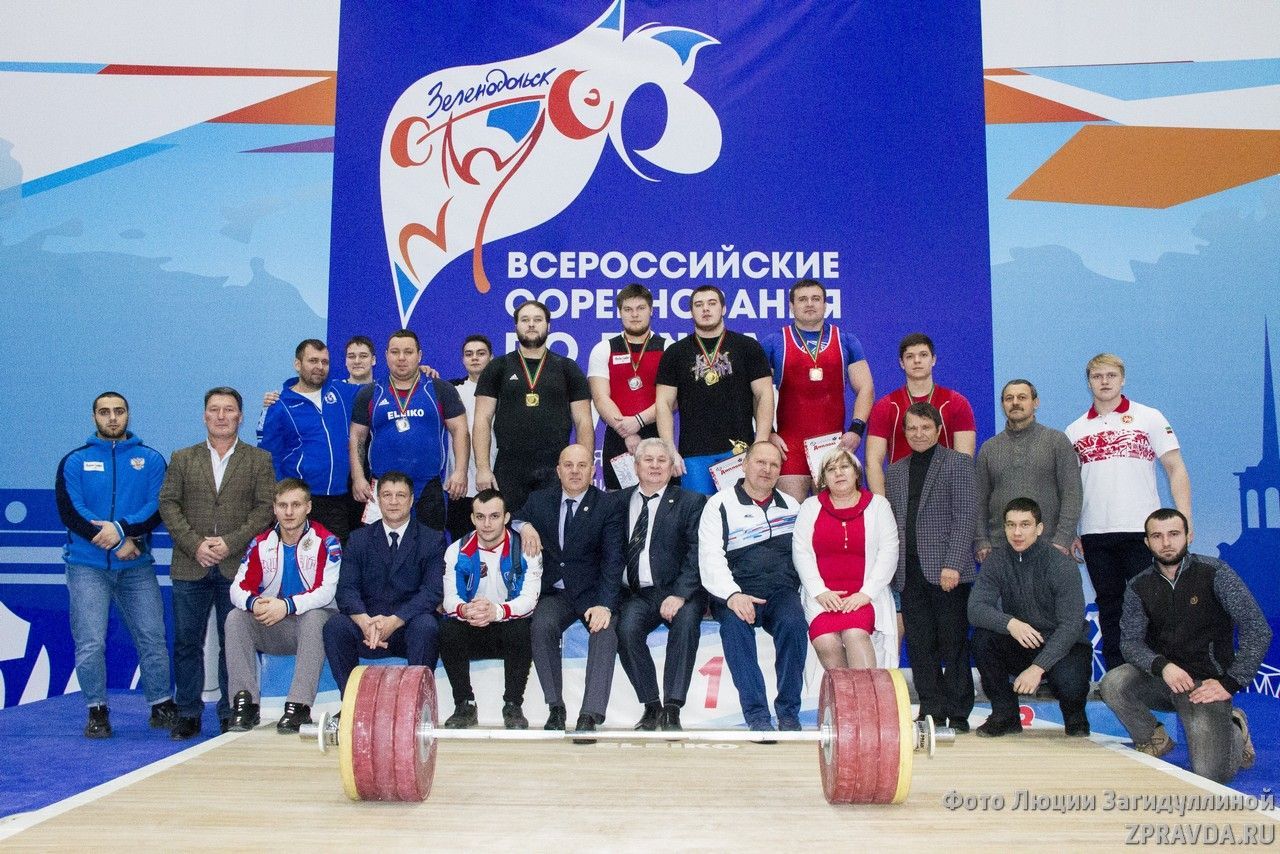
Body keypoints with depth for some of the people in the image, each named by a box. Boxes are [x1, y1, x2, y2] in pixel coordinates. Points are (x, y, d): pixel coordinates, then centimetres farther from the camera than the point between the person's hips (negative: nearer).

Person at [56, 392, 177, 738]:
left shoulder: (151, 459, 8)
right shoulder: (75, 462, 6)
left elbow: (158, 508, -2)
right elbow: (70, 512, -4)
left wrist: (122, 529, -18)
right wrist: (117, 543, -11)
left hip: (138, 566, 1)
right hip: (86, 566, -1)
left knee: (153, 638, 2)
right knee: (90, 643, -4)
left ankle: (162, 707, 15)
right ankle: (97, 712, 10)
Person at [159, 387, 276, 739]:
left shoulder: (259, 459, 7)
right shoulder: (182, 458, 13)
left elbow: (266, 507, -1)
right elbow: (168, 504, 4)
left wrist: (231, 543, -12)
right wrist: (194, 544, -9)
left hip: (237, 567, -2)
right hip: (190, 567, 2)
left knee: (234, 643, 3)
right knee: (187, 643, 4)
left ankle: (231, 714, 12)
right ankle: (188, 714, 13)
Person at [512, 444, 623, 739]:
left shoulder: (607, 506, -4)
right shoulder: (539, 500, 6)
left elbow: (612, 560, -11)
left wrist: (604, 605, -25)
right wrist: (524, 525, -7)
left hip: (592, 592, -2)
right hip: (554, 592, 2)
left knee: (605, 632, -30)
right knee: (542, 626, -28)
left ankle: (590, 716, -33)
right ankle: (555, 708, -17)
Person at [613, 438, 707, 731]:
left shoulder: (691, 502, 7)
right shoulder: (619, 501, 16)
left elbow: (696, 555, -3)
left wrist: (679, 595, -18)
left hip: (677, 591, -1)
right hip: (634, 594, 2)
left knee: (685, 621, -32)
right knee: (627, 628, -28)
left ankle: (672, 709, -27)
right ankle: (651, 706, -15)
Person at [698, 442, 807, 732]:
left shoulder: (791, 506, 20)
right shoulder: (720, 504, 7)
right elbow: (711, 558, -5)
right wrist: (732, 595, -21)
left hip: (781, 590, 2)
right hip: (737, 591, -2)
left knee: (793, 622, -30)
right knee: (734, 622, -34)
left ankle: (789, 711, -19)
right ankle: (756, 713, -29)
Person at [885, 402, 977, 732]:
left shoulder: (958, 463, 2)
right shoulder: (894, 472, 16)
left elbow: (964, 517, -6)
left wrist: (952, 564, -15)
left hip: (946, 572, -4)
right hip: (910, 575, 4)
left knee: (954, 645, 2)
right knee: (920, 648, 6)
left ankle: (957, 715, 10)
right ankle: (931, 712, 15)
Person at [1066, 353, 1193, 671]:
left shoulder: (1149, 418, 4)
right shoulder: (1075, 430, 11)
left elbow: (1176, 469, 1)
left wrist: (1183, 520, -10)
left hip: (1142, 530, -3)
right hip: (1094, 535, 3)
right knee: (1109, 610, 9)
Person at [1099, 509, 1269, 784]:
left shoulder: (1214, 573, -8)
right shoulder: (1139, 587, 1)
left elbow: (1257, 630, -12)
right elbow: (1130, 641, -4)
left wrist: (1230, 683, -17)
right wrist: (1162, 666, -24)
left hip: (1206, 683, -3)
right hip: (1161, 678, 3)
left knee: (1211, 774, -19)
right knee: (1112, 683, -28)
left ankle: (1234, 730, 18)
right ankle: (1152, 739, 4)